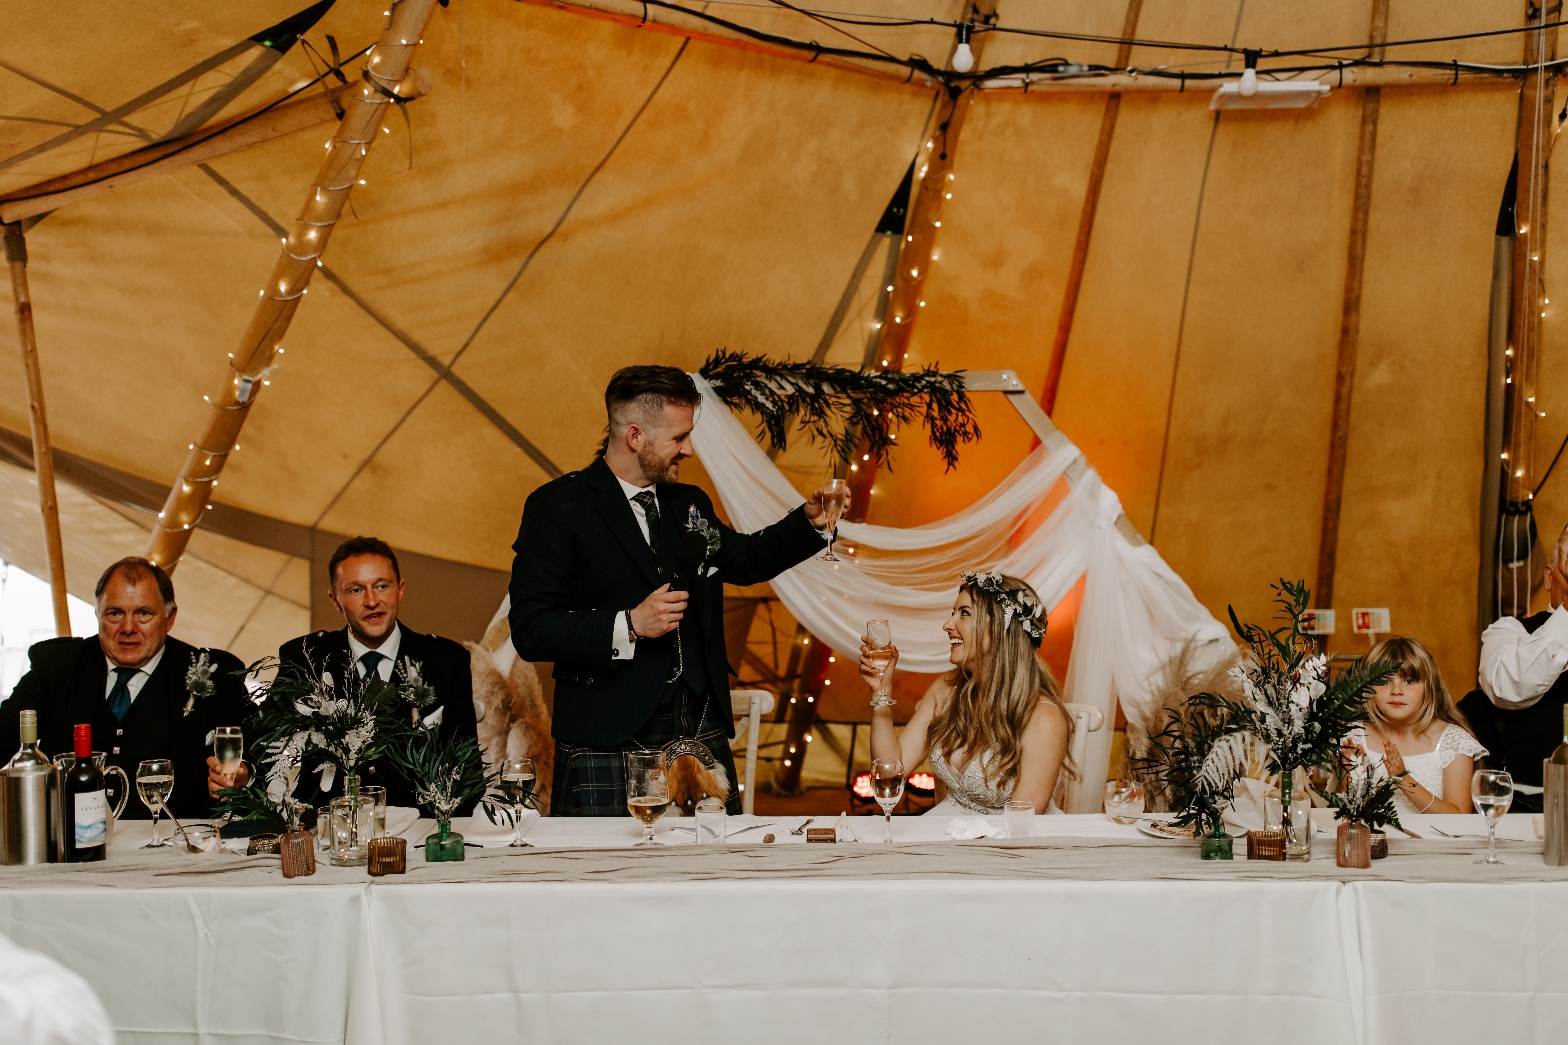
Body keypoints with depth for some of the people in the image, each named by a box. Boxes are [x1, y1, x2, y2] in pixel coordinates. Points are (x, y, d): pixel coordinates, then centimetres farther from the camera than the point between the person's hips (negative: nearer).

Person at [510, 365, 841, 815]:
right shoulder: (556, 508, -4)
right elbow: (530, 631, -11)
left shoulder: (690, 503, 16)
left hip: (703, 735, 6)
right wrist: (628, 626, -18)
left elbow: (746, 558, 34)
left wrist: (810, 521, 18)